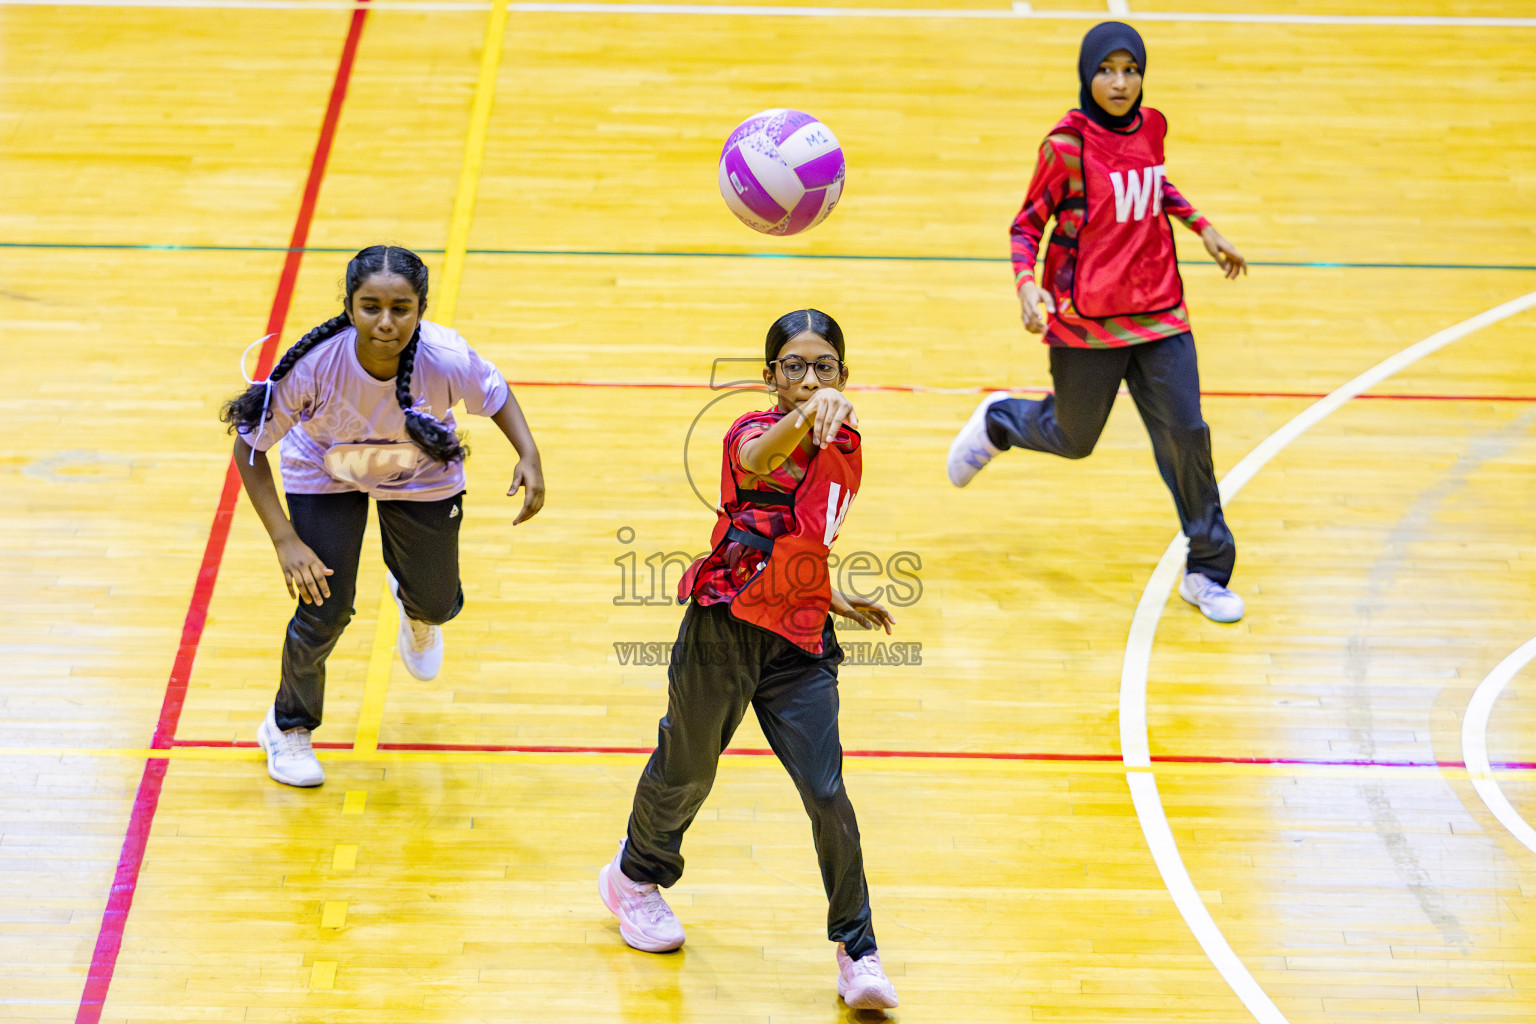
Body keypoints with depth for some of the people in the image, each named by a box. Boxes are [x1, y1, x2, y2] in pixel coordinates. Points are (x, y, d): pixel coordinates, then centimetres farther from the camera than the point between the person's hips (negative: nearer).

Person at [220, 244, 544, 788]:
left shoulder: (446, 360, -36)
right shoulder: (313, 365, -39)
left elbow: (496, 394, -11)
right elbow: (250, 445, -25)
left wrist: (529, 456, -28)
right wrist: (285, 540, -31)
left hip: (421, 474, 2)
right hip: (325, 472, -2)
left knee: (437, 604, 13)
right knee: (324, 614, -5)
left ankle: (416, 610, 56)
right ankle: (289, 726, 26)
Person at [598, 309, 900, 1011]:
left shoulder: (845, 444, 4)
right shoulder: (753, 433, -14)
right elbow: (762, 459, -42)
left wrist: (829, 598, 20)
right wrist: (805, 415, -61)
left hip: (799, 644, 3)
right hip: (724, 629, -3)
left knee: (827, 794, -7)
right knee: (686, 771, 17)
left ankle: (857, 953, 7)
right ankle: (637, 875, 48)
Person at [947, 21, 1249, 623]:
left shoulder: (1150, 128, 2)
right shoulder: (1067, 145, -14)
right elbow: (1028, 224, -7)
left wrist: (1203, 229, 19)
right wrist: (1026, 284, -23)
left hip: (1158, 314, 4)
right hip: (1086, 322, -4)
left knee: (1185, 433, -5)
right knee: (1073, 438, 12)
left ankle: (1206, 573, 8)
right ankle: (997, 421, 46)